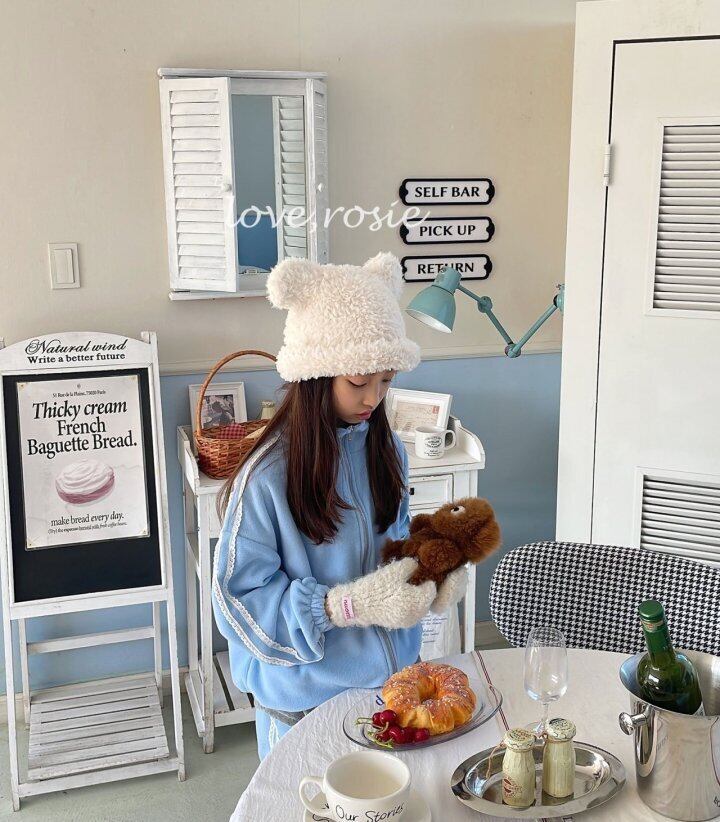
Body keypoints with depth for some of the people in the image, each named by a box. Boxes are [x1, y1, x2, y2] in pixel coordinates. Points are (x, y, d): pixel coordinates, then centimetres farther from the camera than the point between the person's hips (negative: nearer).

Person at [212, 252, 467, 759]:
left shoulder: (386, 451, -4)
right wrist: (353, 604, -30)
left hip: (395, 675, 5)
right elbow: (241, 599, -20)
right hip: (308, 699, -5)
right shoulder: (267, 477, -23)